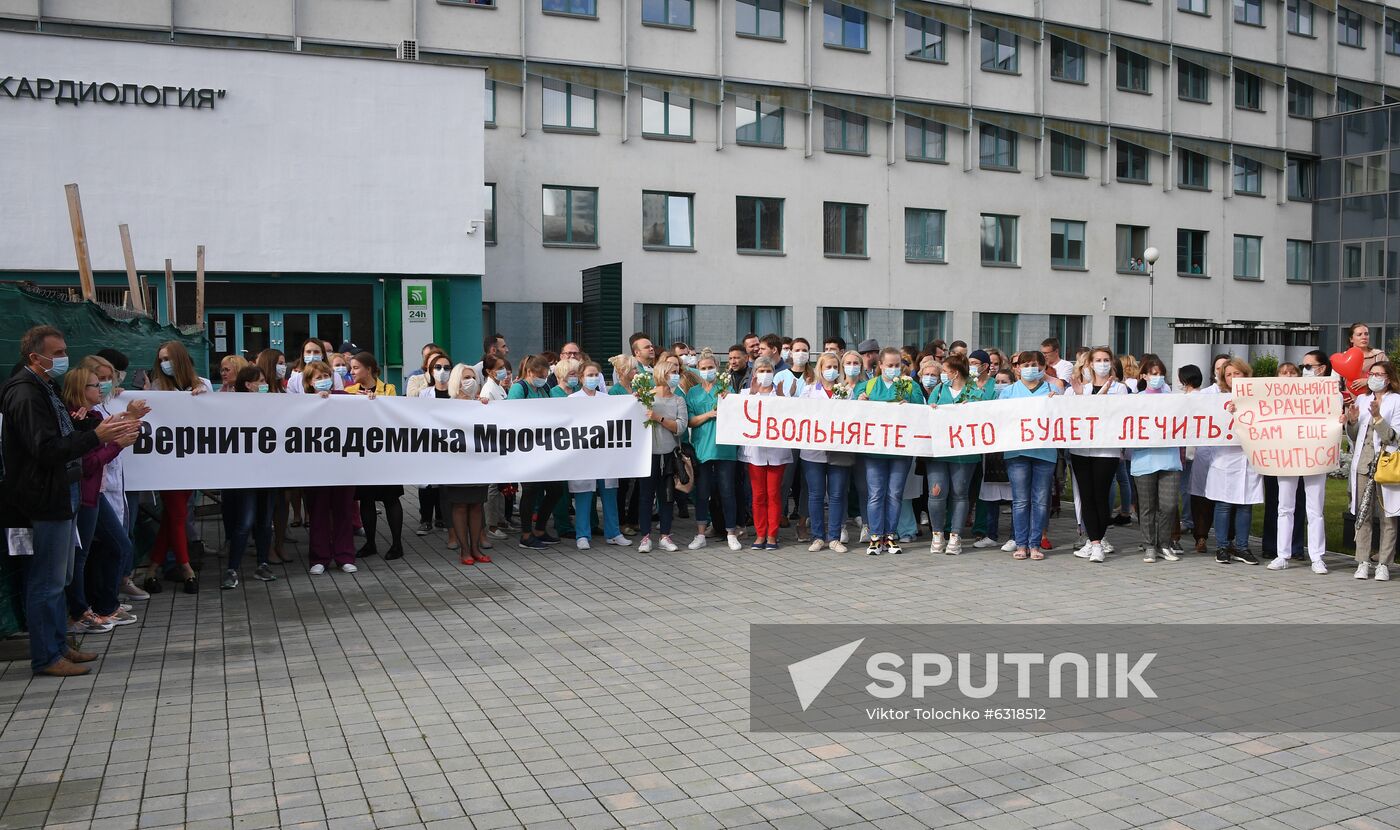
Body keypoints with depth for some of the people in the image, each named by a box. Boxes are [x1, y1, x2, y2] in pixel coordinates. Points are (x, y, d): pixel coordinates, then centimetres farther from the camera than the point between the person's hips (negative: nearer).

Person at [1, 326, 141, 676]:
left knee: (58, 577, 16)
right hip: (46, 498, -11)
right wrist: (96, 436, -25)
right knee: (47, 580, -3)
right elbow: (47, 450, -24)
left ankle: (59, 646, 25)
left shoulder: (44, 389, 16)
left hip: (62, 493, 11)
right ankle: (46, 657, 6)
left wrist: (107, 433, 10)